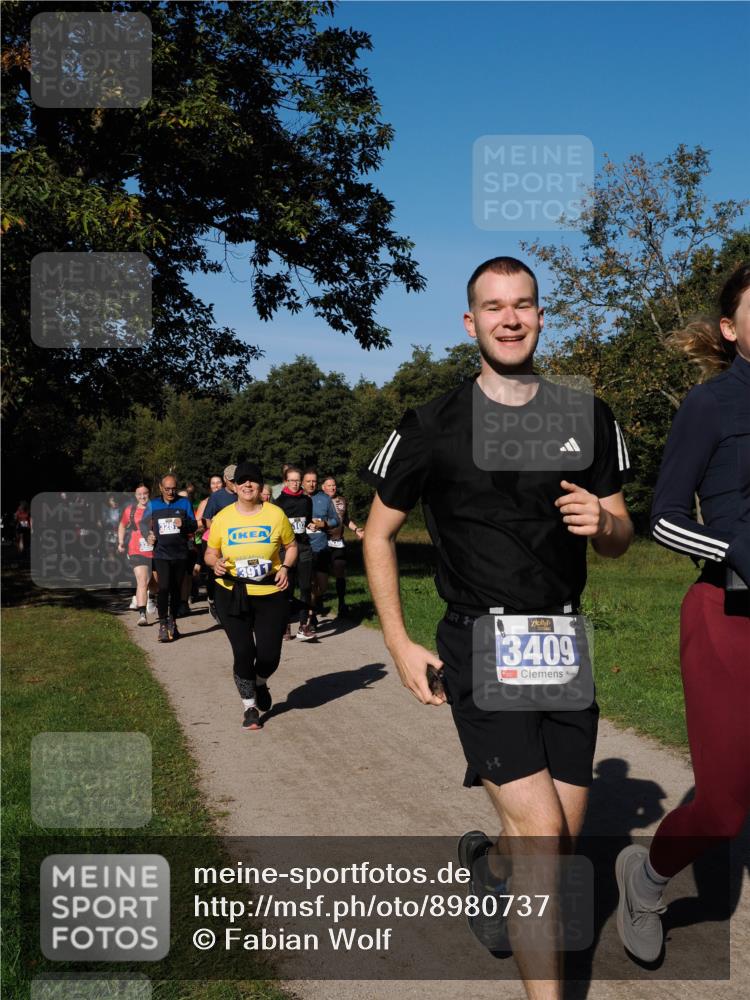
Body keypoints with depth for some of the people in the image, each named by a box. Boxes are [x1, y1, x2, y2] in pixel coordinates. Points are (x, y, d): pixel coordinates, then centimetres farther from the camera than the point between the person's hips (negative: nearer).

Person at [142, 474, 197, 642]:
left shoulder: (184, 503, 6)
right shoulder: (152, 505, 8)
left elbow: (194, 526, 6)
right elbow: (143, 524, 17)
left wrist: (184, 523, -16)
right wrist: (148, 535, -3)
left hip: (180, 554, 1)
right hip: (161, 554, -1)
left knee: (176, 590, 9)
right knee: (164, 587, -16)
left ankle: (172, 623, 23)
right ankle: (162, 625, -8)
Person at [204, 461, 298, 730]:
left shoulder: (275, 514, -3)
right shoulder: (222, 518, -1)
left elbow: (291, 546, 9)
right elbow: (210, 552, 8)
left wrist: (285, 567, -9)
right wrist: (216, 563, -14)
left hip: (271, 595, 0)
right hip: (232, 595, 0)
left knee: (269, 654, -1)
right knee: (243, 652, -1)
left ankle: (260, 684, 37)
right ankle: (250, 707, 22)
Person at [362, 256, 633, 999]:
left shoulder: (587, 419, 4)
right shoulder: (433, 428, -5)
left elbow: (619, 540, 12)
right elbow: (378, 534, 5)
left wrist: (603, 522, -13)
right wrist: (399, 645, -2)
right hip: (479, 647, -4)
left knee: (564, 838, 11)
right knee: (542, 833, -13)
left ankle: (485, 859, 45)